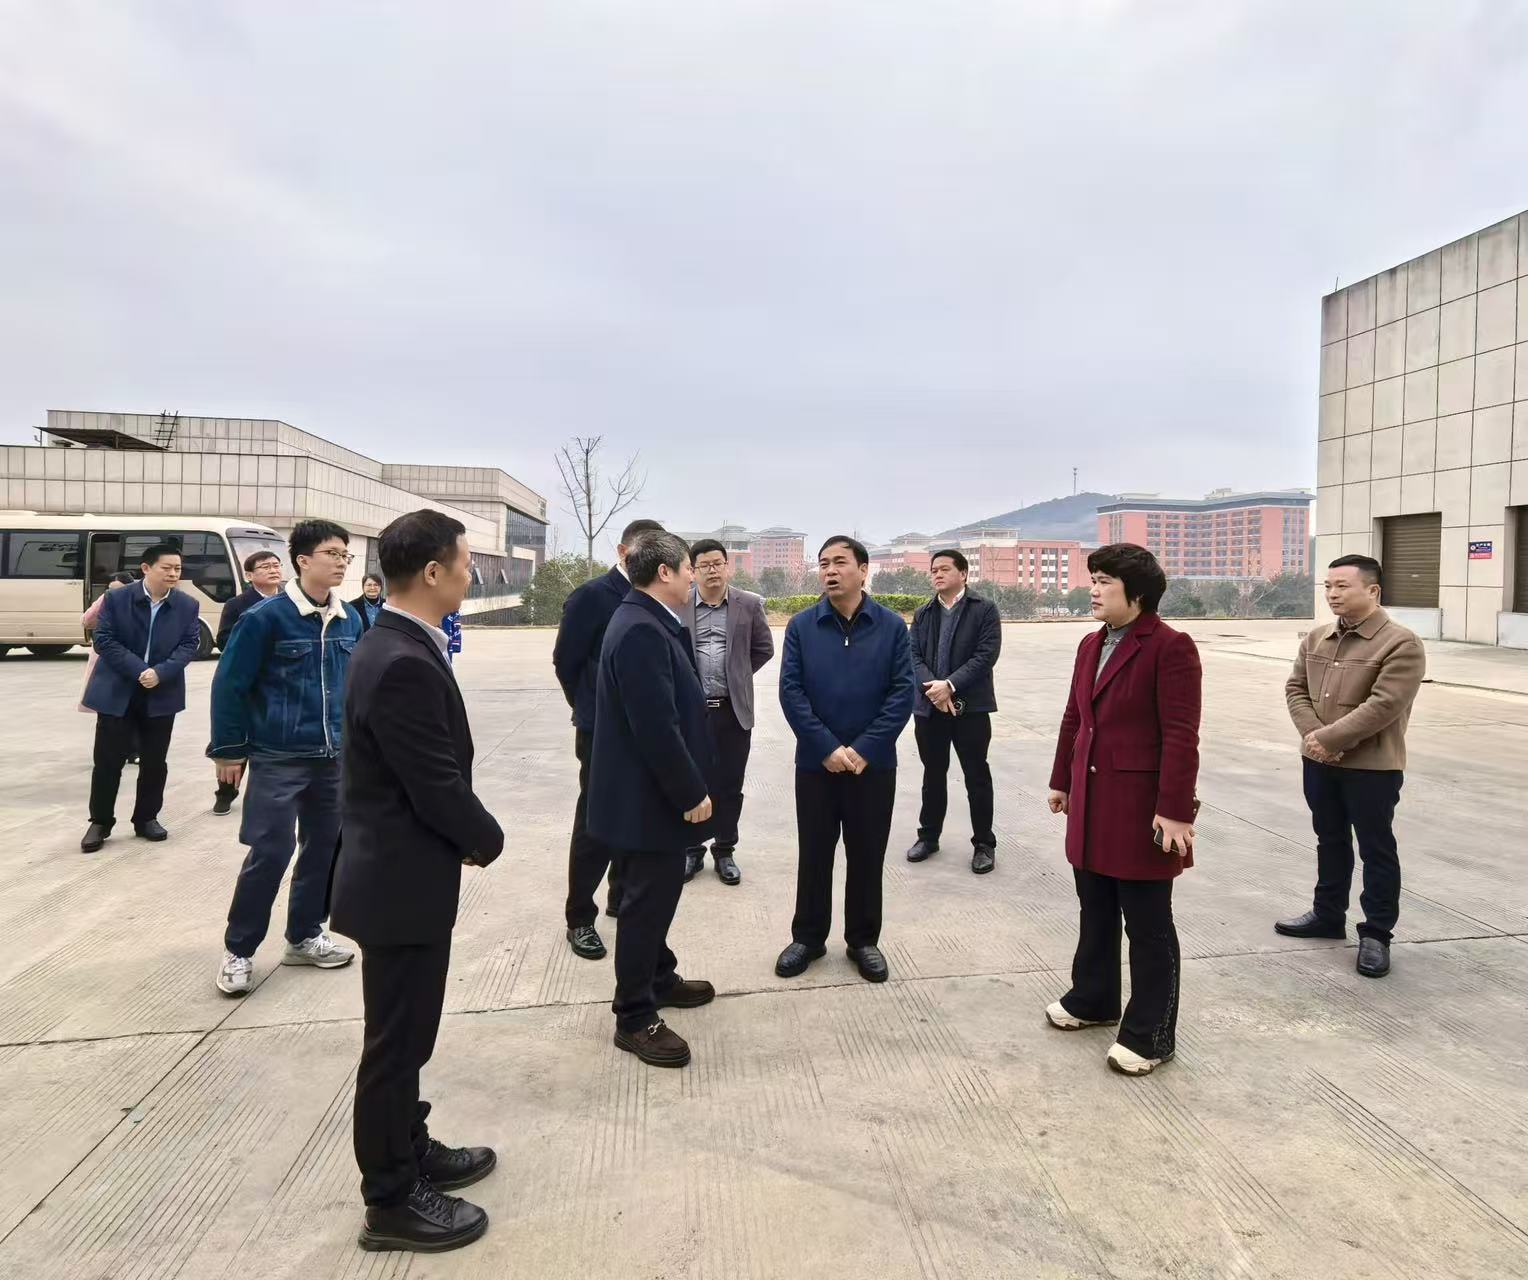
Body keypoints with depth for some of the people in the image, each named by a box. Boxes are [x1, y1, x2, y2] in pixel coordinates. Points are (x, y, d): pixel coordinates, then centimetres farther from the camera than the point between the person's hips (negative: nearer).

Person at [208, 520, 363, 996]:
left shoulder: (349, 620, 4)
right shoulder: (267, 616, -12)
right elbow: (229, 683, -8)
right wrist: (228, 750, -6)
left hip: (332, 758, 6)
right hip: (277, 759, -5)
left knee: (325, 848, 12)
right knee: (270, 853, -3)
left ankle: (304, 937, 29)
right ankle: (238, 950, 16)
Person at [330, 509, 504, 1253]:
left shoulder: (394, 645, 6)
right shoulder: (405, 665, -27)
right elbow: (440, 787, -24)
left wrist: (465, 837, 5)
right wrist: (487, 841, -6)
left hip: (398, 871, 10)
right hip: (403, 882, -10)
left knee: (404, 1037, 23)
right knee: (395, 1043, 7)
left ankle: (410, 1152, 41)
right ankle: (391, 1200, 25)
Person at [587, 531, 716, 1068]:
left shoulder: (646, 621, 8)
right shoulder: (642, 630, -26)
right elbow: (657, 727, -28)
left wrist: (688, 788, 17)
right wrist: (693, 793, -19)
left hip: (653, 791, 10)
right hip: (649, 796, -10)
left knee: (654, 894, 23)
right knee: (647, 900, 3)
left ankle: (659, 977, 41)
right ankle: (634, 1016, 18)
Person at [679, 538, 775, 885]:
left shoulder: (749, 604, 1)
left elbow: (764, 648, 11)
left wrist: (738, 674, 8)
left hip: (733, 709, 1)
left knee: (729, 785, 8)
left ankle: (724, 851, 23)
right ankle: (692, 850, 24)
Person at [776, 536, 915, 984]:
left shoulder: (892, 626, -2)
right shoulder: (801, 626, -3)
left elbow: (902, 693, -7)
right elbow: (790, 692, -7)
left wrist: (864, 749, -14)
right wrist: (827, 748, -15)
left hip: (874, 764, 0)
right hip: (815, 762, 0)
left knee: (867, 855, 11)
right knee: (813, 854, 11)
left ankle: (864, 939, 28)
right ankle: (808, 937, 28)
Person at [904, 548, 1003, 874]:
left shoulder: (984, 610, -2)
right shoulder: (922, 614, 11)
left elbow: (986, 655, -12)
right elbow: (914, 656, 2)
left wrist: (950, 685, -19)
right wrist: (932, 687, -16)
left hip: (971, 707, -4)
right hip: (929, 706, 4)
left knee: (977, 776, 4)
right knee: (933, 774, 14)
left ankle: (984, 844, 16)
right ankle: (928, 836, 26)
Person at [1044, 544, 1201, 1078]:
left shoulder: (1170, 647, -15)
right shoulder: (1091, 644, 10)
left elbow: (1181, 735, -19)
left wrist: (1174, 810, -21)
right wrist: (1063, 782, 20)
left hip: (1141, 805, -8)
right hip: (1091, 800, 8)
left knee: (1148, 924, 6)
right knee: (1095, 911, 20)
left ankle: (1149, 1034, 20)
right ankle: (1092, 998, 38)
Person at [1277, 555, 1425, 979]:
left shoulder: (1401, 644, -13)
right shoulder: (1316, 638, 7)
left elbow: (1384, 706, -21)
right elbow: (1296, 687, 6)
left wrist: (1330, 739, -20)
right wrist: (1312, 734, -11)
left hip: (1372, 766, -6)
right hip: (1318, 761, 6)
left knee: (1376, 851, 6)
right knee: (1330, 841, 19)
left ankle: (1376, 934, 17)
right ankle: (1328, 915, 33)